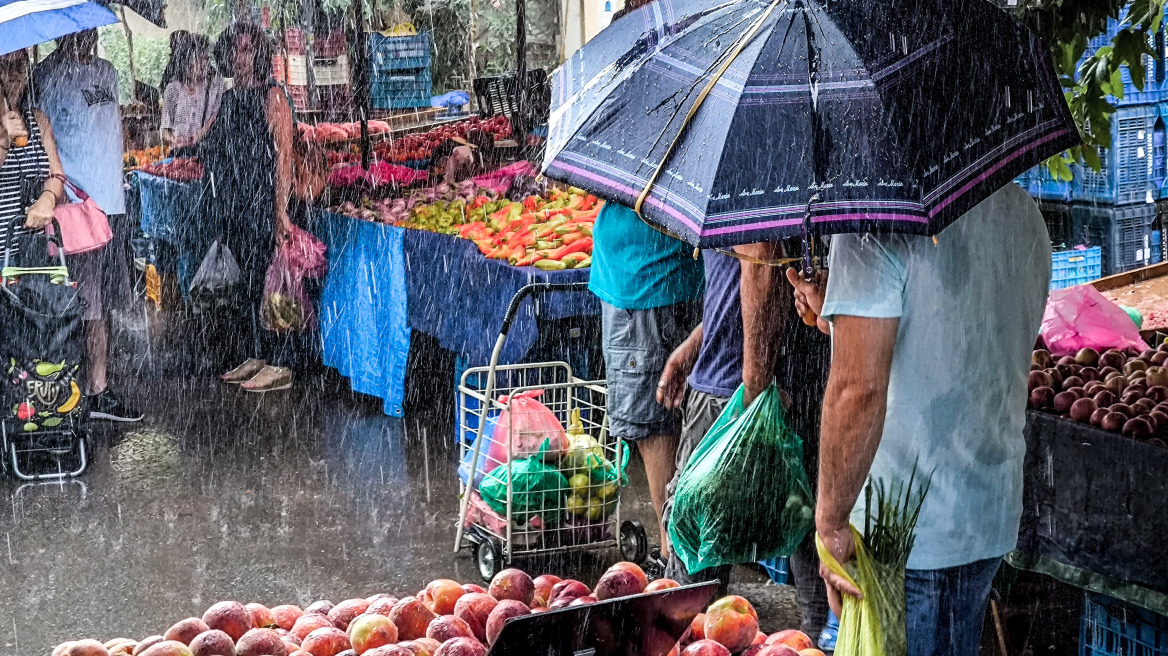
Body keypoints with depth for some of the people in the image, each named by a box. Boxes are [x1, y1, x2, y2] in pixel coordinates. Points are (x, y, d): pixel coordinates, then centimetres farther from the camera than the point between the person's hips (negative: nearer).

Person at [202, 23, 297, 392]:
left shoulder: (271, 97, -7)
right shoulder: (230, 98, 16)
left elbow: (283, 155, -14)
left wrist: (281, 210, -19)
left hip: (263, 206, -8)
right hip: (234, 206, 8)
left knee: (265, 283, -7)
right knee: (248, 282, 11)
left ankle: (279, 365, -3)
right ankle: (256, 357, 19)